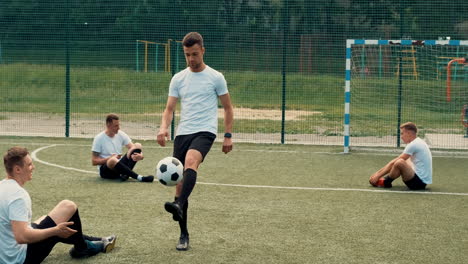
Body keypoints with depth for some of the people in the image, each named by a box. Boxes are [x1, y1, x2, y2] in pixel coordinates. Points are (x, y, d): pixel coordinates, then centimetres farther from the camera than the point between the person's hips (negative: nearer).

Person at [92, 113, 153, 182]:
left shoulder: (121, 135, 5)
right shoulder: (99, 138, -7)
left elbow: (133, 148, -4)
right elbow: (94, 161, -8)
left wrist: (140, 155, -27)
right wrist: (110, 158, -20)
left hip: (119, 165, 5)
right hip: (105, 170, -5)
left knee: (138, 145, -12)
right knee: (112, 160, -41)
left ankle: (125, 174, -30)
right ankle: (140, 178, -40)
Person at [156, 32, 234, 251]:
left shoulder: (215, 77, 3)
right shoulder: (178, 79, 11)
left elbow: (227, 108, 9)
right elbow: (169, 108, 8)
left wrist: (228, 136, 3)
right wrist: (163, 127, -12)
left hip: (205, 131, -4)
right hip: (182, 133, 4)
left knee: (191, 161, -36)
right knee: (180, 183, 2)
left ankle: (179, 205, -51)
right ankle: (183, 235, 11)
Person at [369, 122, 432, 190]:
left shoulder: (413, 145, -14)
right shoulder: (419, 142, 16)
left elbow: (393, 162, -13)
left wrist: (378, 175, -8)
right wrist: (378, 172, 14)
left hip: (419, 182, -11)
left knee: (399, 162, -31)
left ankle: (386, 182, -6)